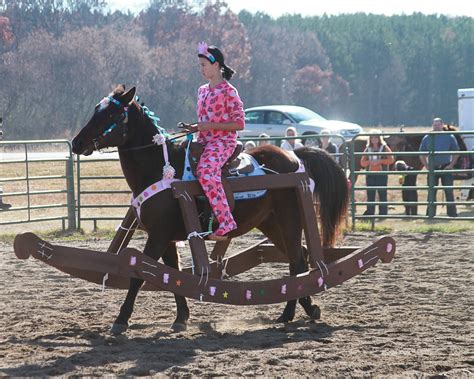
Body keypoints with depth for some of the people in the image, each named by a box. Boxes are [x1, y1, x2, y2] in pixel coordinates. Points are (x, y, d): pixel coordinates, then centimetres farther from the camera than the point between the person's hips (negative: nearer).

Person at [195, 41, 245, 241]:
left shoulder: (228, 91, -7)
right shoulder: (202, 91, 17)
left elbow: (239, 123, -10)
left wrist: (210, 126, -17)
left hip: (223, 141, -9)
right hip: (204, 141, 9)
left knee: (206, 172, -35)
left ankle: (226, 222, -35)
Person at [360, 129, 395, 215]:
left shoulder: (384, 148, 2)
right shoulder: (368, 149, 11)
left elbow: (391, 159, -5)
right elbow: (362, 162, 8)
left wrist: (379, 161, -16)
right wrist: (370, 162, -13)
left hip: (382, 175, -3)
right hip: (370, 175, 3)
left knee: (382, 194, -3)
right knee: (370, 195, 3)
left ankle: (383, 213, 1)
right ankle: (369, 213, 7)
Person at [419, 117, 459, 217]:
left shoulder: (449, 137, 2)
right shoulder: (426, 138, 7)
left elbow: (456, 153, 4)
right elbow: (422, 154, 11)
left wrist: (451, 165, -7)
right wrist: (426, 166, -1)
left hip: (446, 167, -2)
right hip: (432, 168, 2)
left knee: (449, 192, -1)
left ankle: (452, 213, 4)